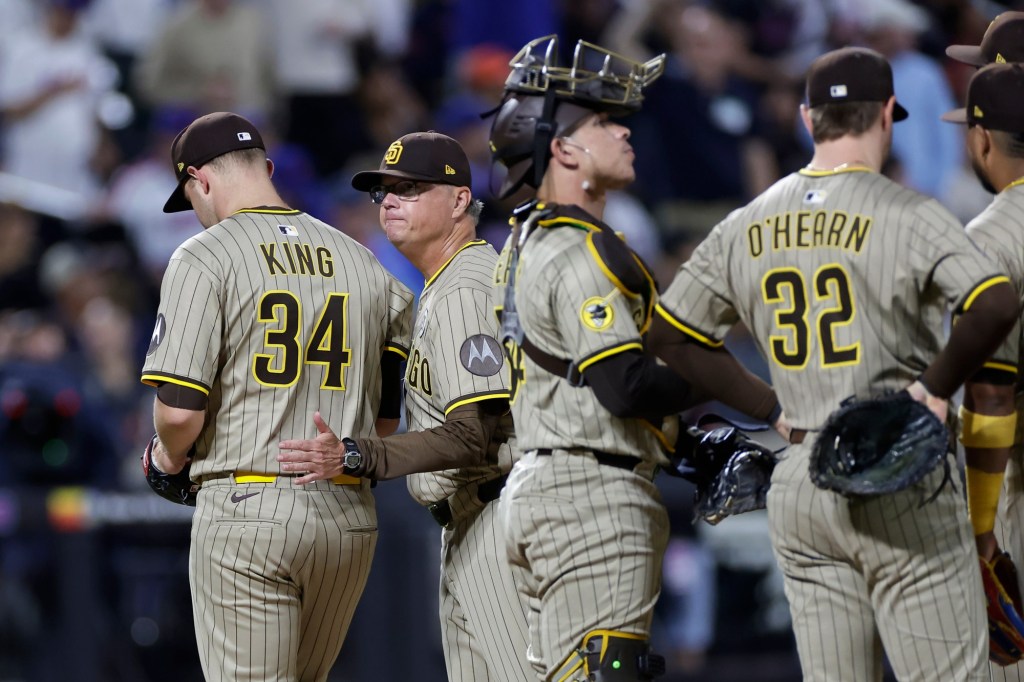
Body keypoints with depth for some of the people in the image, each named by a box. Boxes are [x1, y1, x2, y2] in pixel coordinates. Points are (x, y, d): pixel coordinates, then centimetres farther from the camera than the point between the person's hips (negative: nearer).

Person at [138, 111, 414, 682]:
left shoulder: (205, 257, -5)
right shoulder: (362, 262, 12)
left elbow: (180, 408, -14)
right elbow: (386, 421, 12)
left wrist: (170, 455, 7)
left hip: (247, 508, -5)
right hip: (351, 516, 5)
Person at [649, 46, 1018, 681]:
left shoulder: (746, 227, 8)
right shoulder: (907, 213, -9)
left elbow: (665, 336, 14)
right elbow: (996, 304, -24)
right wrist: (935, 387, -12)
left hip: (797, 485, 6)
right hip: (901, 484, -6)